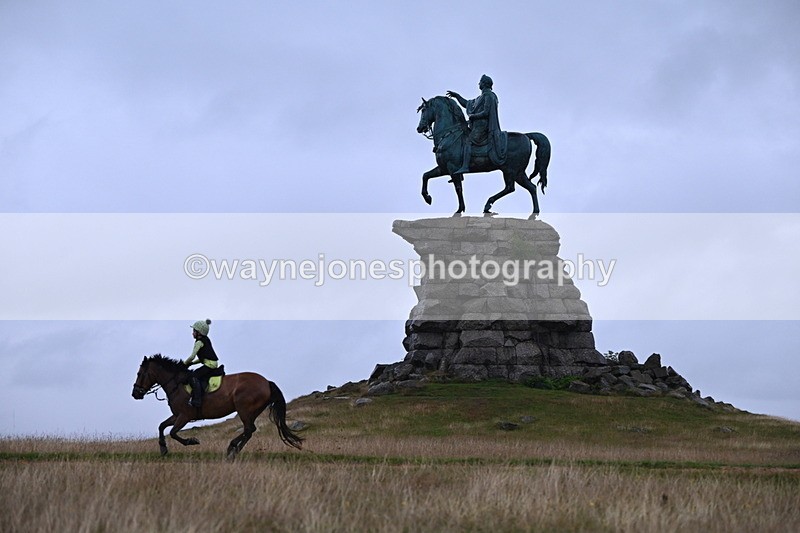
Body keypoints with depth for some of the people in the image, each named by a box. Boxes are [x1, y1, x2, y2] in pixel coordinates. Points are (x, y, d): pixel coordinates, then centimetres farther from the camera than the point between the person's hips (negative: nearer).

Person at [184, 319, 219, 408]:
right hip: (213, 364, 10)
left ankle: (197, 400, -26)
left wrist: (185, 363, 4)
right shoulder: (206, 340, 21)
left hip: (209, 364, -10)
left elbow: (192, 356, -12)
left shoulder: (199, 342, -7)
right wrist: (192, 363, 17)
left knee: (193, 376, -17)